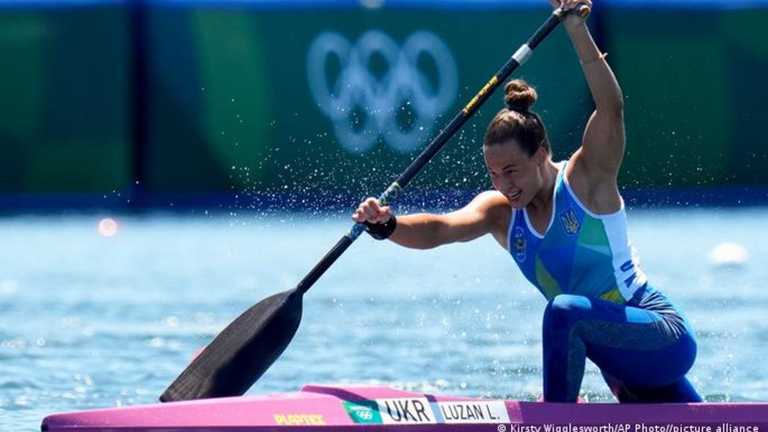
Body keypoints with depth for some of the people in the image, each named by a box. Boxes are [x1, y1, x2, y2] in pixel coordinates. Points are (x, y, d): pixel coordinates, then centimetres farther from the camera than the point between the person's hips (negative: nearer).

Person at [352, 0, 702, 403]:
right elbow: (440, 228, -19)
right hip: (622, 364, 8)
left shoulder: (587, 179, -15)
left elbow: (611, 107, -31)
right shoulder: (500, 211, -1)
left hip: (667, 340, -8)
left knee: (564, 311, -34)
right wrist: (387, 226, -39)